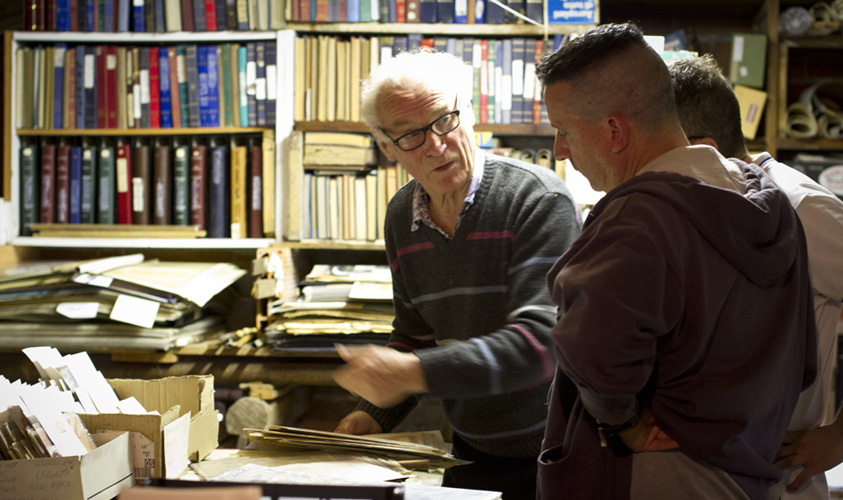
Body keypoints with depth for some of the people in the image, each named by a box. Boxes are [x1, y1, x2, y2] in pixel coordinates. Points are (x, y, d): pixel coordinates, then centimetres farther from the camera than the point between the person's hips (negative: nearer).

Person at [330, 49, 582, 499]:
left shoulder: (539, 199, -19)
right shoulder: (401, 217, 3)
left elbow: (540, 341, -28)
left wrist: (415, 373, -34)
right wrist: (373, 416, 2)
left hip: (556, 455, -5)